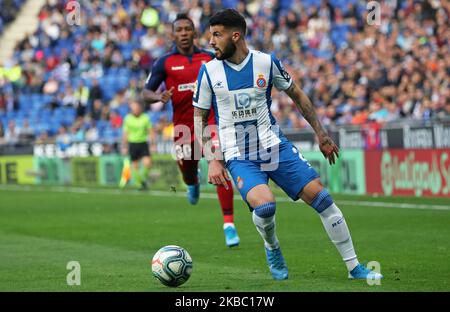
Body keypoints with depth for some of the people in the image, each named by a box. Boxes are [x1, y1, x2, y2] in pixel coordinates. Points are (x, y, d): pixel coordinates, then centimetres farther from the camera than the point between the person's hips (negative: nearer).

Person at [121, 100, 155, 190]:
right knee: (135, 165, 1)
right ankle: (139, 184, 13)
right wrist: (124, 147, 4)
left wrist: (153, 144, -2)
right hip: (132, 144, 0)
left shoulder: (145, 118, 0)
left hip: (143, 143, 0)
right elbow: (125, 134, 5)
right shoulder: (127, 118, 0)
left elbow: (151, 132, 3)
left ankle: (143, 179, 8)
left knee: (147, 163, -16)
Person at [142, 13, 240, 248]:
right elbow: (146, 92, -1)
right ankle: (193, 184, 55)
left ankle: (229, 224, -15)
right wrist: (159, 97, -22)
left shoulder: (209, 58, 6)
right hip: (184, 126, 1)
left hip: (211, 122, 0)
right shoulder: (165, 62, 1)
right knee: (187, 173, 14)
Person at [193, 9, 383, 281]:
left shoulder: (266, 62, -2)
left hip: (276, 147, 2)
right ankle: (272, 249, 7)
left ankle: (354, 267, 5)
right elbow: (200, 118, 4)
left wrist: (321, 134, 13)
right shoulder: (209, 71, -3)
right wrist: (212, 160, -6)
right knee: (264, 206, -28)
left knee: (321, 197, -7)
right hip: (239, 157, -2)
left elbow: (297, 95, 12)